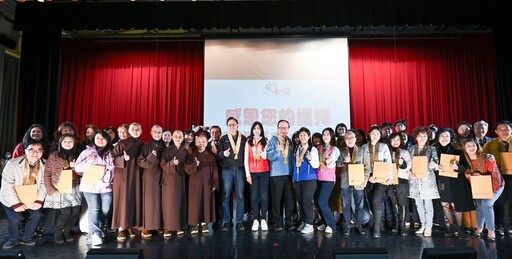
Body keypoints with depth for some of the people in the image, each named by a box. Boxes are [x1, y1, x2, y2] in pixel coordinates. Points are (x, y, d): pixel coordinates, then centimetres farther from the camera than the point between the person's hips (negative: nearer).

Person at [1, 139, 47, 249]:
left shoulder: (45, 164, -13)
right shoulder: (13, 164, -22)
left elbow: (44, 184, -10)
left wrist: (39, 200, -19)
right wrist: (16, 204, -26)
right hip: (11, 199, -3)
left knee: (37, 215, -14)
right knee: (16, 218, -19)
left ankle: (26, 238, 11)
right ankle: (14, 239, 11)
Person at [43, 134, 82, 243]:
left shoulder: (77, 156, 10)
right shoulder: (54, 156, 0)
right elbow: (47, 174, -2)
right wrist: (50, 190, -10)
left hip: (74, 188, 3)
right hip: (59, 189, -3)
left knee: (76, 211, -6)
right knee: (66, 212, -13)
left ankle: (67, 230, 19)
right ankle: (58, 231, 14)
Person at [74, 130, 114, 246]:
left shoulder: (111, 153, 14)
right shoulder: (87, 152, 8)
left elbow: (114, 169, 15)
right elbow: (77, 168, 3)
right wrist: (89, 162, -11)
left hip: (106, 186, 3)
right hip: (90, 185, -3)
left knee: (105, 210, 1)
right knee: (94, 209, -13)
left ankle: (93, 234, 16)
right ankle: (95, 235, -15)